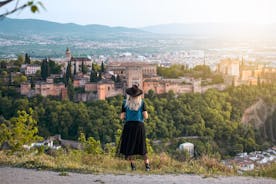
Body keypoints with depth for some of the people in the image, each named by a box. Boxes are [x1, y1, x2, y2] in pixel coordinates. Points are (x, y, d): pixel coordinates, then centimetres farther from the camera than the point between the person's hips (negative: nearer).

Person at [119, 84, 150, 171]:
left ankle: (132, 165, 9)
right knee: (142, 145, 12)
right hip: (139, 125, 0)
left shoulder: (125, 103, 0)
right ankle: (147, 165, 8)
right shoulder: (142, 103, -2)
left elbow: (122, 117, -2)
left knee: (129, 145, 11)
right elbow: (146, 116, -4)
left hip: (128, 126, 0)